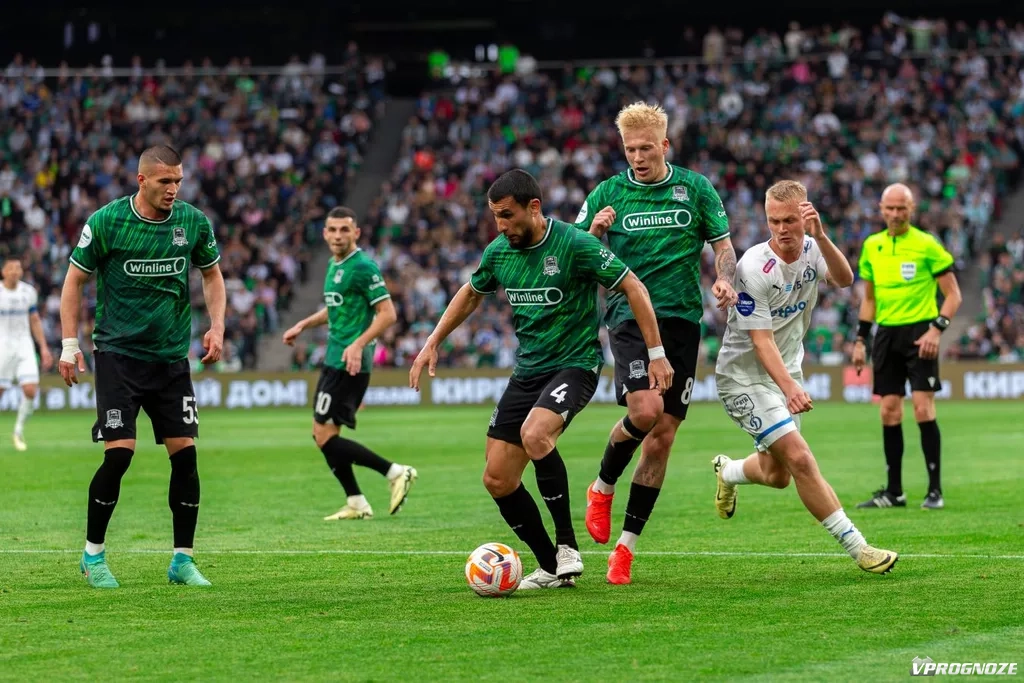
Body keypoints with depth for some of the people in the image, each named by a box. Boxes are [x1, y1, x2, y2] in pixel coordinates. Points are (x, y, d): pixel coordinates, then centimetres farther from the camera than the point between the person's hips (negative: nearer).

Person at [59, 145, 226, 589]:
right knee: (119, 452, -12)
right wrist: (69, 345, -4)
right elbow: (75, 280, 1)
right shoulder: (105, 222, -9)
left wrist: (216, 327, 3)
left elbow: (212, 274, 16)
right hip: (118, 352, -3)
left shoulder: (193, 222, 0)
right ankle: (93, 555, 6)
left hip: (172, 356, 4)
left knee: (185, 453, -3)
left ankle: (182, 560, 8)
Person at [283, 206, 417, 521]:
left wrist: (358, 344, -26)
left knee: (325, 435, -11)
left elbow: (388, 313, -17)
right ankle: (356, 504, 14)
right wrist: (303, 325, 22)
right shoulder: (334, 265, 15)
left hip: (348, 363, -10)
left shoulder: (363, 267, -13)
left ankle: (395, 473, -7)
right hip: (334, 360, 10)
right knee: (323, 435, 9)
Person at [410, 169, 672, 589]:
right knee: (497, 480, -1)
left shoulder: (574, 245, -15)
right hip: (526, 370, 7)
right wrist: (432, 344, 18)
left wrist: (656, 353, -14)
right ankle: (553, 569, 13)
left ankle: (568, 546, -19)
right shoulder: (498, 252, 3)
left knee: (534, 434, -34)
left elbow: (633, 288, -11)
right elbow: (470, 295, 23)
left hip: (575, 363, -7)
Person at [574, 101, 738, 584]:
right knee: (646, 409, -25)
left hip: (682, 320, 2)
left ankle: (626, 545, 8)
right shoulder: (608, 194, 5)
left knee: (663, 434, -1)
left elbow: (723, 247, 11)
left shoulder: (695, 189, 6)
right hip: (629, 315, -2)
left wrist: (724, 280, -10)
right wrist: (594, 233, -14)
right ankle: (602, 488, 4)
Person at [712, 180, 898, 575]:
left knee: (777, 475, 16)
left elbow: (844, 280, -27)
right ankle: (857, 548, -14)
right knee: (799, 458, -20)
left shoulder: (813, 249, -6)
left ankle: (728, 471, 50)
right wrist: (790, 388, -39)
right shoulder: (754, 268, -23)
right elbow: (761, 340, -25)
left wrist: (821, 236, -42)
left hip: (787, 371, 7)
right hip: (745, 375, -7)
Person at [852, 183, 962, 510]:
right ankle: (893, 492, 11)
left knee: (923, 408, -11)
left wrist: (937, 329, -17)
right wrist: (860, 340, 12)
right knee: (889, 411, 4)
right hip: (886, 334, 5)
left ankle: (935, 489, -5)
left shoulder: (927, 245, -6)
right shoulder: (871, 247, 9)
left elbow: (953, 295, -5)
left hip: (919, 333, -5)